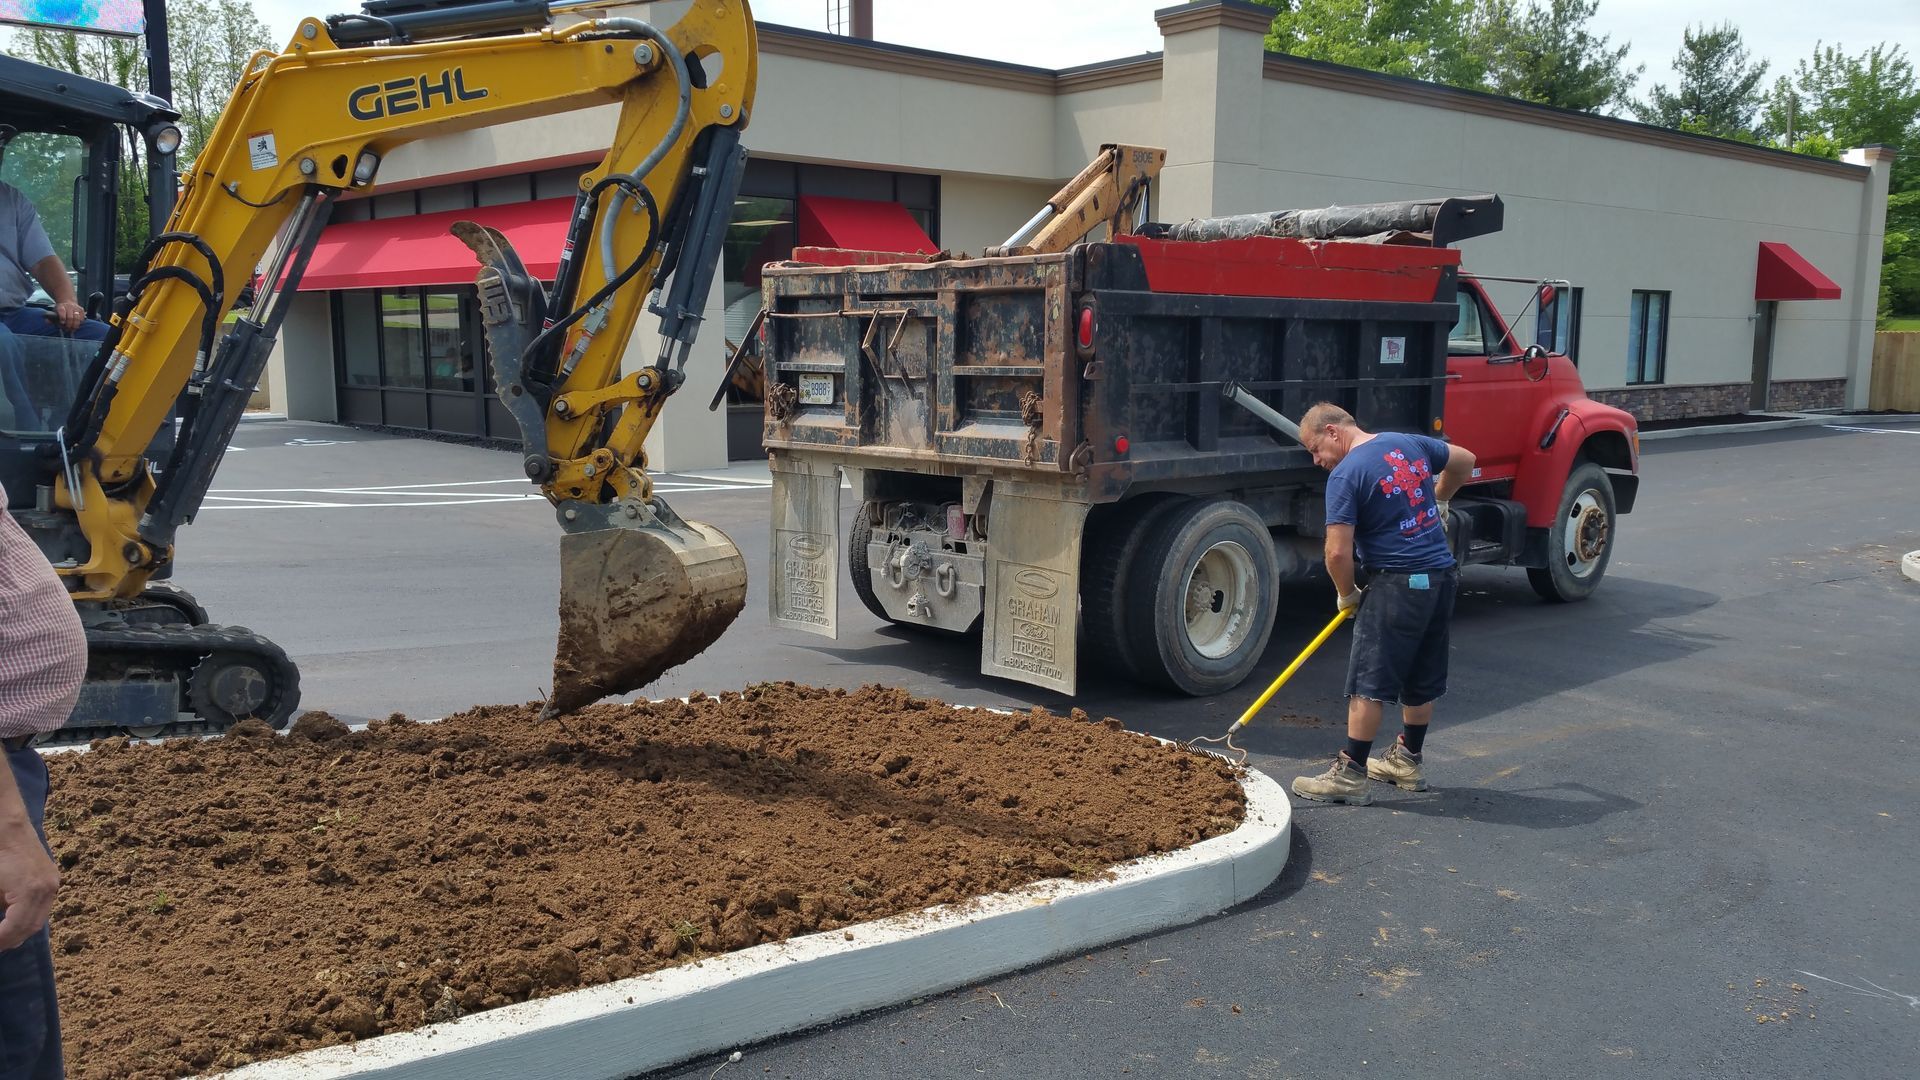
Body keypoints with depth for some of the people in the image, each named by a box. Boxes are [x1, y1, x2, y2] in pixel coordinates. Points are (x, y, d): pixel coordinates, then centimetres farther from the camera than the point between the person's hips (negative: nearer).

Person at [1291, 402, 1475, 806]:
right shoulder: (1410, 444, 8)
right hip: (1443, 576, 8)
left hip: (1397, 584, -8)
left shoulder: (1345, 476, -14)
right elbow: (1464, 461, 26)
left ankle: (1351, 774, 3)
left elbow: (1338, 552, -19)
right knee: (1422, 680, 18)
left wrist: (1347, 594, -1)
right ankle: (1408, 760, 31)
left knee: (1368, 682, -1)